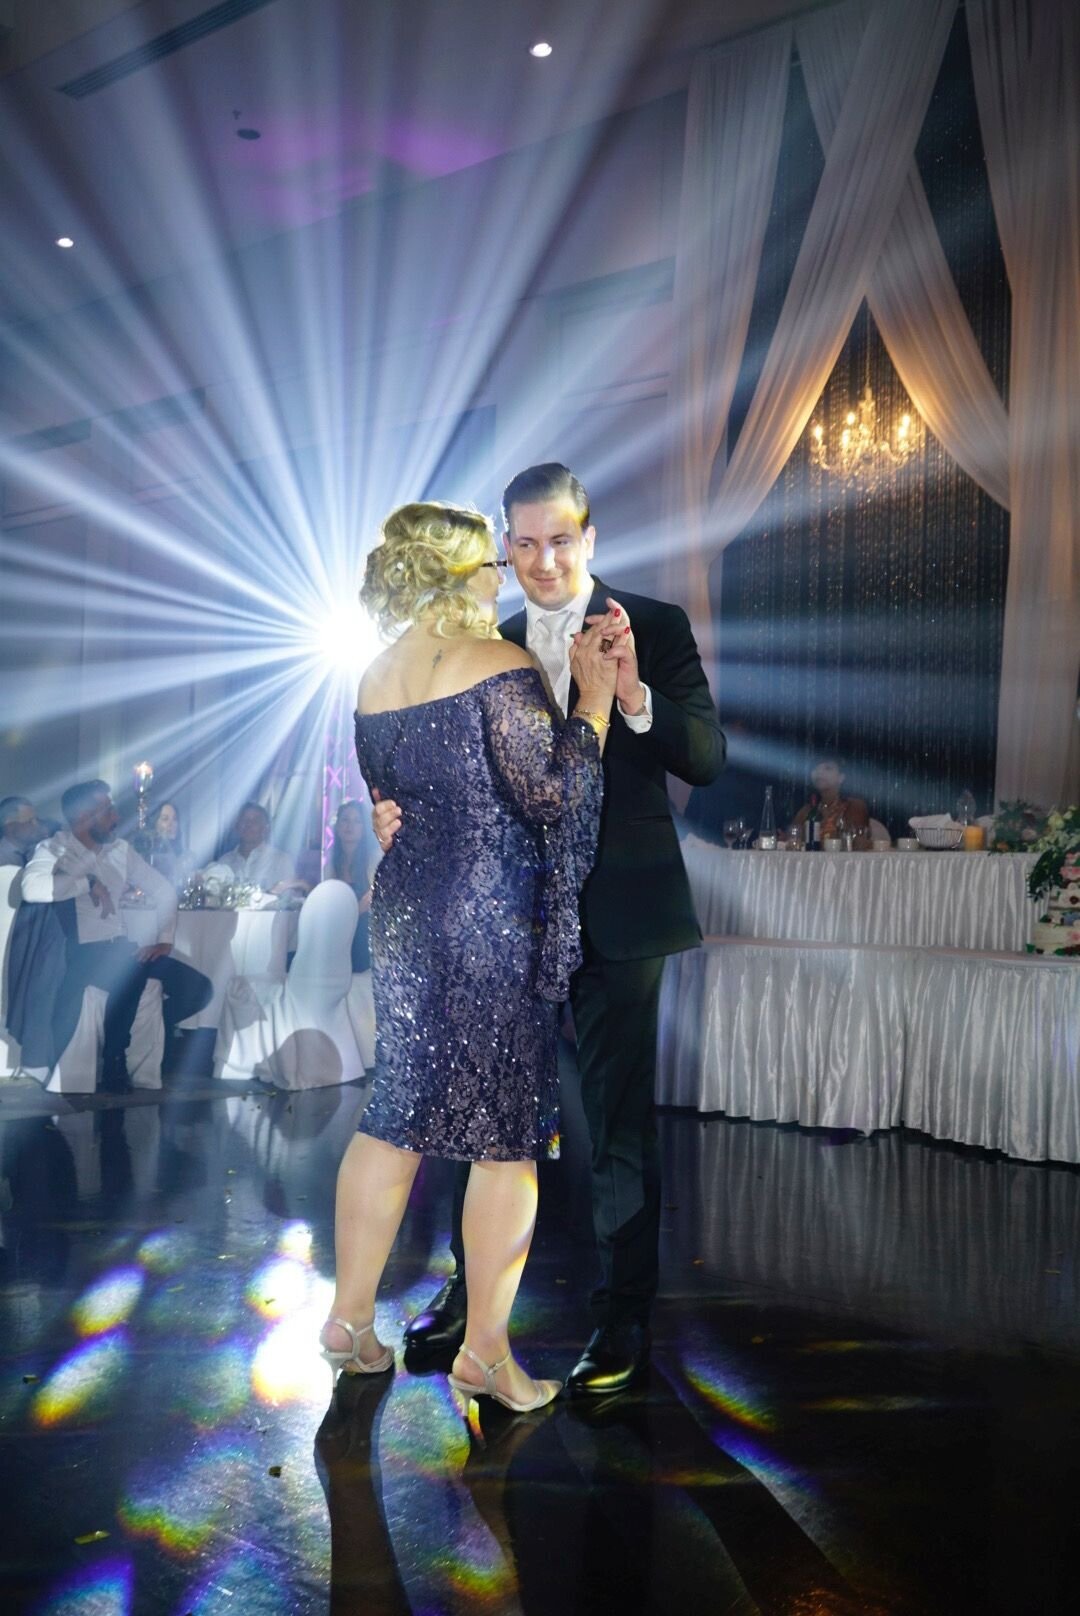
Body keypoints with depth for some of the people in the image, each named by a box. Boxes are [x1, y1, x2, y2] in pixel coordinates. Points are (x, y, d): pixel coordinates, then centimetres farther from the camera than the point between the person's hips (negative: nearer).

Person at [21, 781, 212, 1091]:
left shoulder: (120, 849, 9)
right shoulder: (53, 850, -7)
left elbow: (163, 890, 17)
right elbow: (31, 888, -30)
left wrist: (165, 940, 4)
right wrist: (89, 883, -22)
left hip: (116, 949, 6)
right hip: (77, 955, -6)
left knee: (197, 989, -11)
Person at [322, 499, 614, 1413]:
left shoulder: (374, 681, 10)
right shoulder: (499, 666, -12)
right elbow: (552, 797, -16)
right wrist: (595, 700, -7)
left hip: (405, 912, 7)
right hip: (495, 923, -7)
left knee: (397, 1116, 15)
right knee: (508, 1133, 2)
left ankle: (350, 1320, 22)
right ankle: (484, 1351, 7)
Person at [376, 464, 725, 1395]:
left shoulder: (653, 628, -4)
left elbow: (708, 758, -13)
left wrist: (633, 693, -29)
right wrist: (400, 811, -11)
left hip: (614, 916, -4)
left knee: (619, 1123, 4)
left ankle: (625, 1320, 18)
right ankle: (472, 1293, 32)